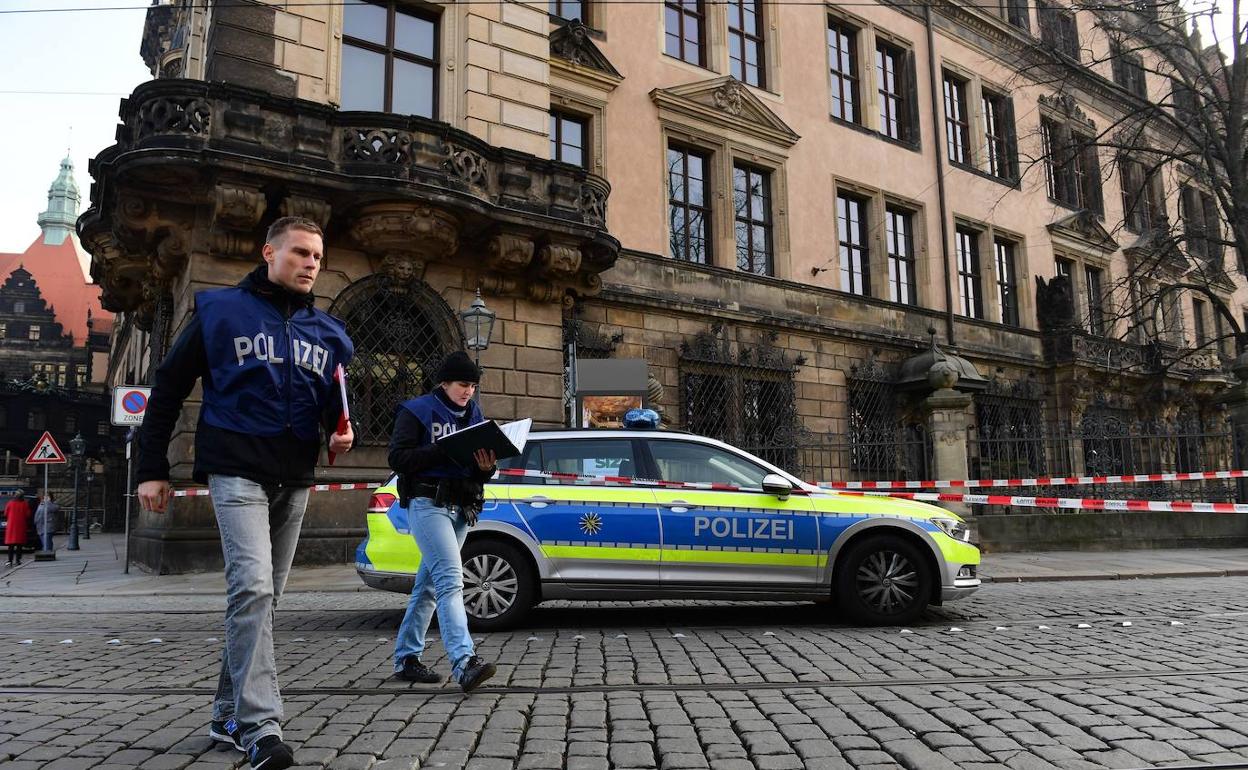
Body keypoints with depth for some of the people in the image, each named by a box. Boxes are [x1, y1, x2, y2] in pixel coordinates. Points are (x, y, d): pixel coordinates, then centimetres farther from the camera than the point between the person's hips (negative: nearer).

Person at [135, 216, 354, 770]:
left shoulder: (328, 332, 12)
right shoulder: (220, 310, 0)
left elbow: (335, 406, 20)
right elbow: (168, 388, 3)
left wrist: (342, 433, -4)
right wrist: (151, 469, 0)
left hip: (294, 481, 6)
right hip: (237, 473, -5)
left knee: (262, 594, 12)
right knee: (252, 586, -20)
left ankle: (228, 714, 26)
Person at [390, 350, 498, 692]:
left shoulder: (473, 414, 17)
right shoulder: (417, 411, -1)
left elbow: (482, 468, 17)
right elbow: (398, 458, -11)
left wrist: (486, 467, -7)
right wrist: (445, 451, -20)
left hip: (461, 508, 7)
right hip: (427, 504, -7)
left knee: (428, 586, 12)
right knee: (450, 580, -20)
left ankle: (405, 658, 22)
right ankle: (464, 662, -28)